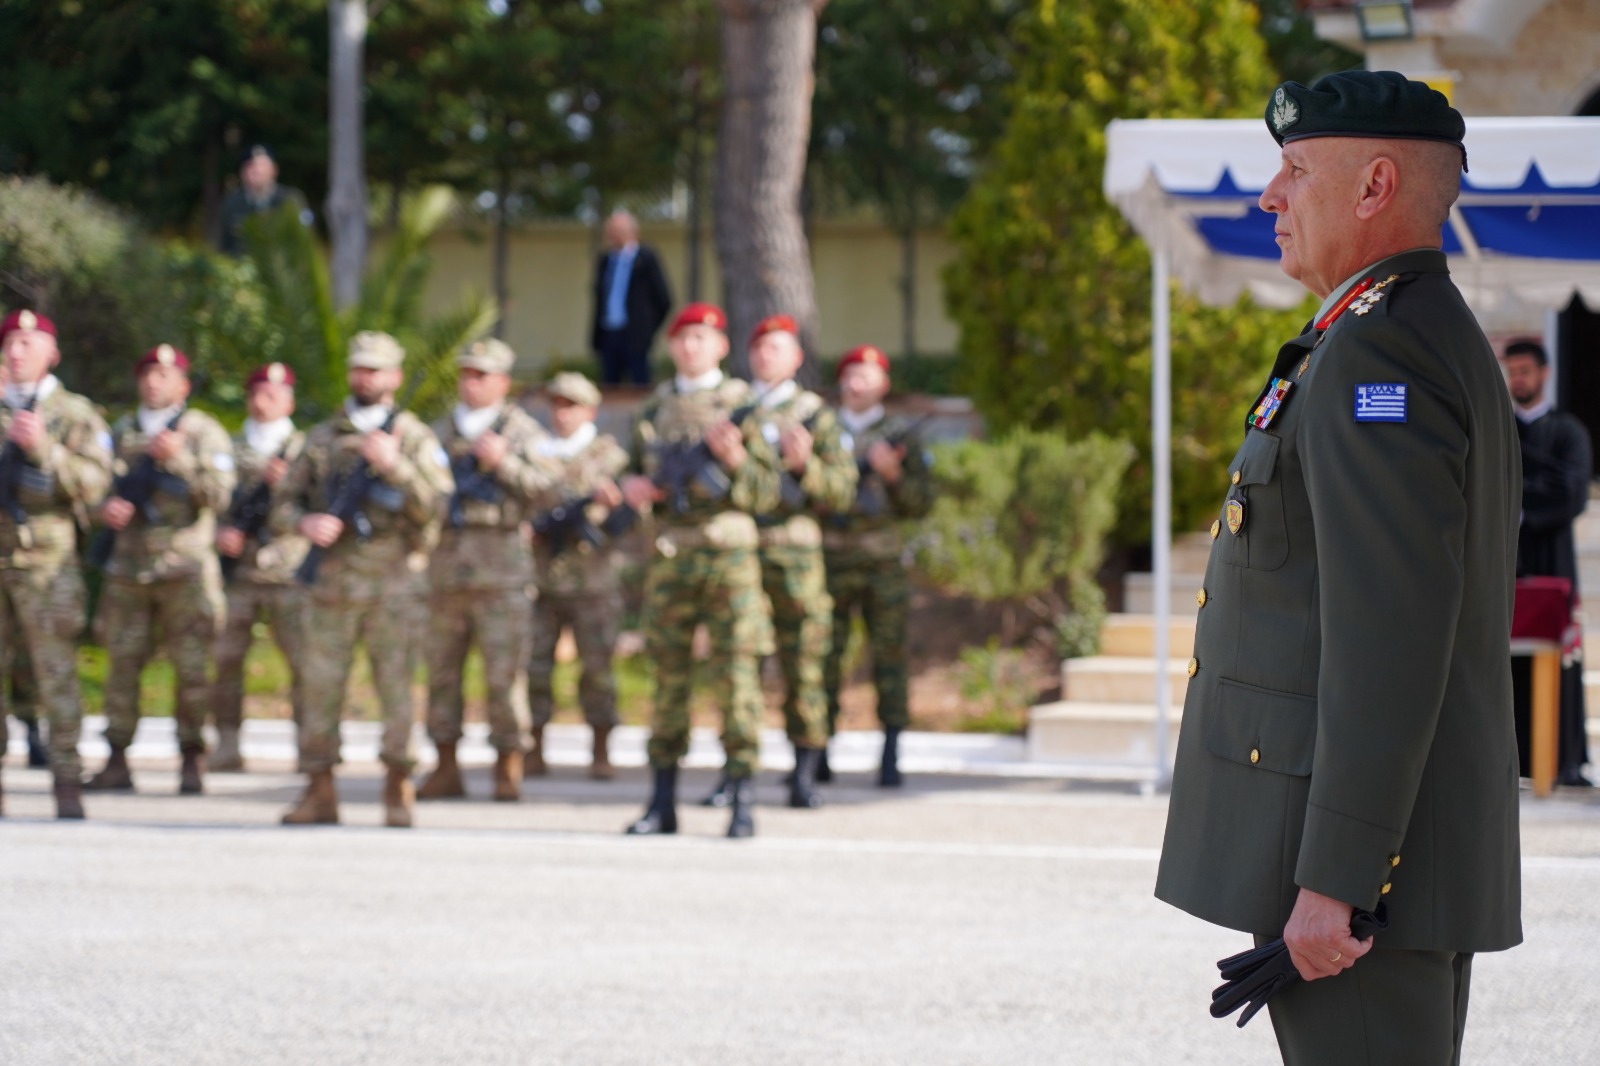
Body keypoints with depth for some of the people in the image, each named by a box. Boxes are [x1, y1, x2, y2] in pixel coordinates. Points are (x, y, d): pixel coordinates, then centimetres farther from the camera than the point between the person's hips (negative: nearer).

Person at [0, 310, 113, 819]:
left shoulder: (76, 414, 7)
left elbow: (93, 481, -6)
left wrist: (45, 449, -18)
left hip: (45, 562, -3)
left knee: (55, 671, -6)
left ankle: (67, 781, -4)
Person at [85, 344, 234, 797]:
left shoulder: (204, 432, 4)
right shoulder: (122, 432, 15)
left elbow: (219, 494, -8)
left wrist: (180, 458, -20)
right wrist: (105, 507, -8)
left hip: (185, 567, -3)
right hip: (129, 566, 3)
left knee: (191, 669, -4)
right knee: (122, 662, 0)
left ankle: (192, 761, 3)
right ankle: (117, 762, 3)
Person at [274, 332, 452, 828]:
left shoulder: (414, 437, 6)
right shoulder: (323, 437, 15)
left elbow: (435, 504, -6)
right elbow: (283, 503, 15)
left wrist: (395, 466, -18)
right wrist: (305, 522, -7)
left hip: (390, 581, -3)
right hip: (332, 579, 3)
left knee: (396, 683, -4)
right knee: (319, 684, 1)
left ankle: (398, 791, 3)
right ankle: (319, 791, 6)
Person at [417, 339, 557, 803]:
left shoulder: (521, 430, 8)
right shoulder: (440, 432, 19)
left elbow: (545, 486, -3)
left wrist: (504, 462, -14)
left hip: (501, 566, -4)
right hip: (445, 559, 4)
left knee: (504, 673, -6)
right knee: (441, 666, 3)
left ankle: (508, 769, -2)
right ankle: (446, 768, 8)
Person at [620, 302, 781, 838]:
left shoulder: (743, 405, 2)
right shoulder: (654, 408, 14)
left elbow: (767, 492, -1)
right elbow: (635, 472, 23)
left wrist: (735, 458, -19)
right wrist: (633, 487, 0)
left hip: (728, 553, -4)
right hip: (669, 554, 4)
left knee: (734, 673, -6)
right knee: (669, 674, 6)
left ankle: (743, 803, -4)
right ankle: (663, 803, 11)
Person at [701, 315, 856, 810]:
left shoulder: (813, 413, 8)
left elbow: (842, 491, 3)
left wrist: (804, 464, -14)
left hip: (794, 555, -1)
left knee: (803, 665, -1)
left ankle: (804, 778, 4)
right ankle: (733, 774, 3)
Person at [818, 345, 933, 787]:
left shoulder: (902, 434, 9)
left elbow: (921, 502, 6)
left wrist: (894, 474, -12)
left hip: (883, 562, -1)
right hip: (831, 560, 1)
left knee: (889, 653, -3)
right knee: (823, 655, -2)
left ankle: (890, 760, -1)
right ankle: (817, 755, 4)